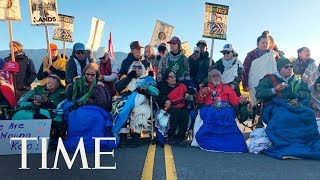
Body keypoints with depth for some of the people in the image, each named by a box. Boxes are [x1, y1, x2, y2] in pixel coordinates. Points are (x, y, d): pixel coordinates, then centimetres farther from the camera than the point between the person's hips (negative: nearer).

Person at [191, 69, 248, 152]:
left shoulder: (227, 88, 25)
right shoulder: (205, 88, 26)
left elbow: (235, 100, 12)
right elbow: (199, 101, 14)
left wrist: (241, 100, -9)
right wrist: (202, 94, -6)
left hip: (226, 110, 0)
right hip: (209, 110, 0)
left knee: (228, 113, -33)